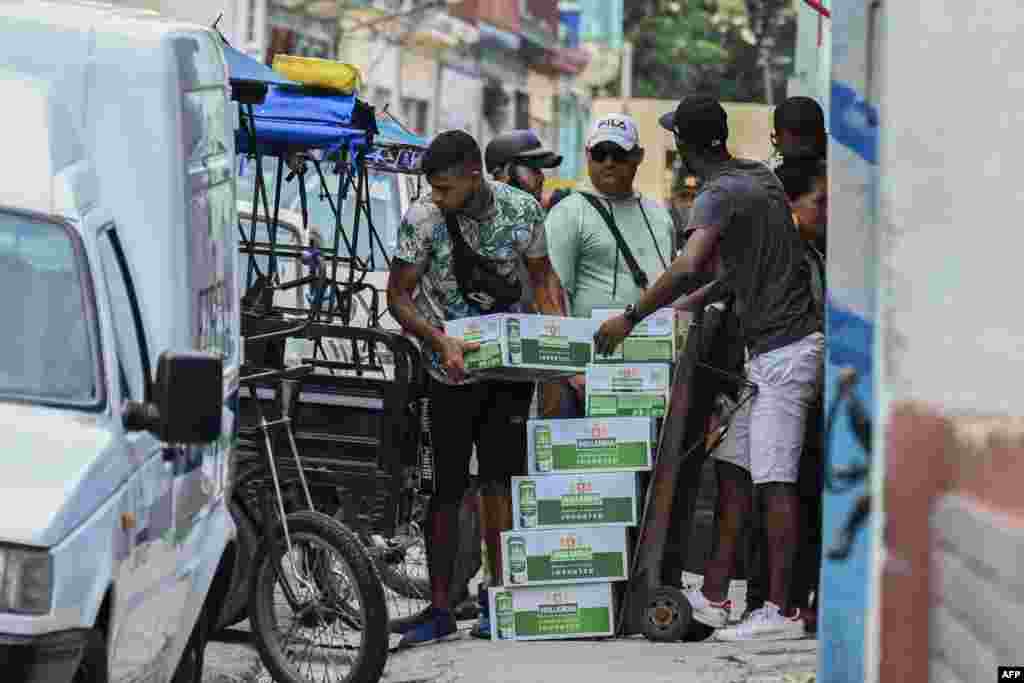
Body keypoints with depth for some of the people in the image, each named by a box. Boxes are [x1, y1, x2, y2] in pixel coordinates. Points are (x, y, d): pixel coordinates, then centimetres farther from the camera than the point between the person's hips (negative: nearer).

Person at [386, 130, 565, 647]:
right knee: (448, 487, -3)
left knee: (501, 480, -1)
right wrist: (441, 342, -22)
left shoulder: (521, 209, -4)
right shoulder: (423, 218, -11)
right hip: (452, 366, -2)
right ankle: (440, 608, 2)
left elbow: (542, 277, 9)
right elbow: (399, 295, -7)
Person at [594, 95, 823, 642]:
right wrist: (695, 303, 32)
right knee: (732, 468, 9)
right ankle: (714, 596, 8)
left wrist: (631, 318, -21)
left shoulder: (719, 195, -15)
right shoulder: (758, 176, 15)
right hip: (769, 352, 10)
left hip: (784, 350, -10)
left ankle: (781, 611, -10)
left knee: (773, 479, -9)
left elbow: (688, 267, -30)